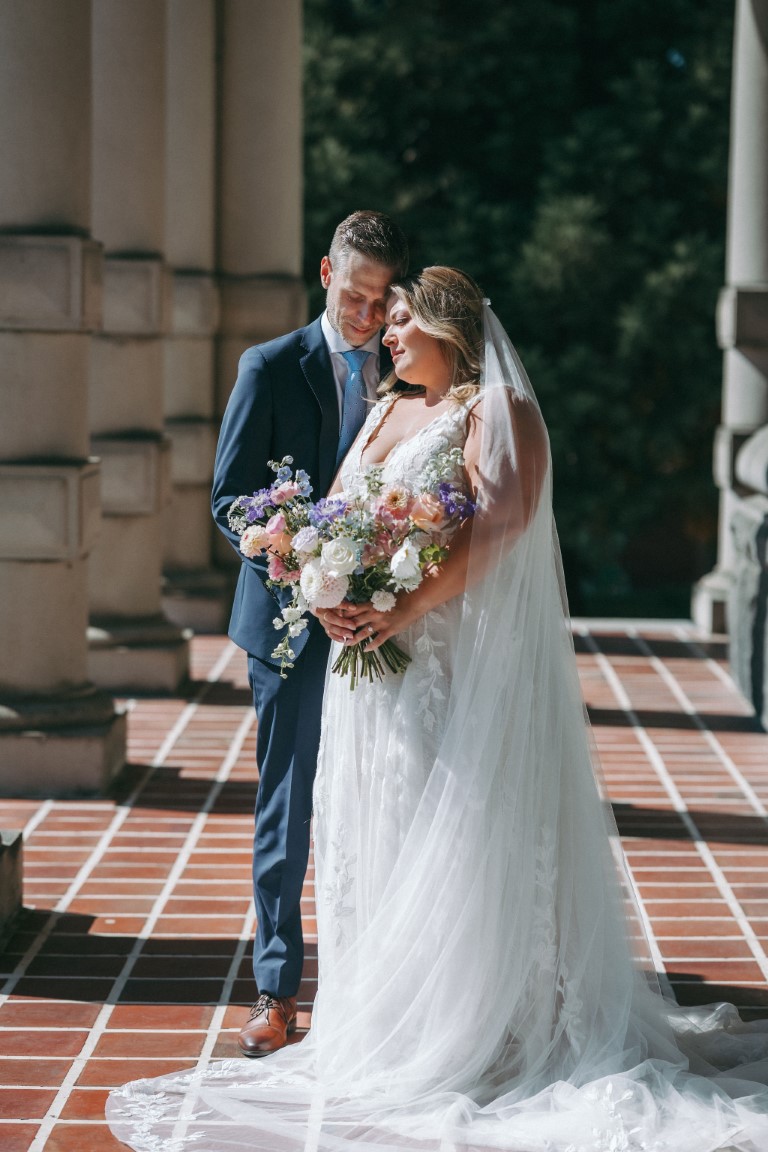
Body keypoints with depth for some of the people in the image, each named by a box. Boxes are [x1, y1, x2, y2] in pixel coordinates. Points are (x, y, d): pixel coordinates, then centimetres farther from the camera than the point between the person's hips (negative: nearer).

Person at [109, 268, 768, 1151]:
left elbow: (496, 526, -18)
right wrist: (329, 596, -6)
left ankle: (467, 1027, 0)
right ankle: (385, 1020, 14)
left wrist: (404, 609, -25)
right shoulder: (385, 414, 19)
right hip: (373, 653, 8)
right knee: (372, 832, 7)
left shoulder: (499, 413, -5)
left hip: (459, 660, -8)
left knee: (451, 834, -7)